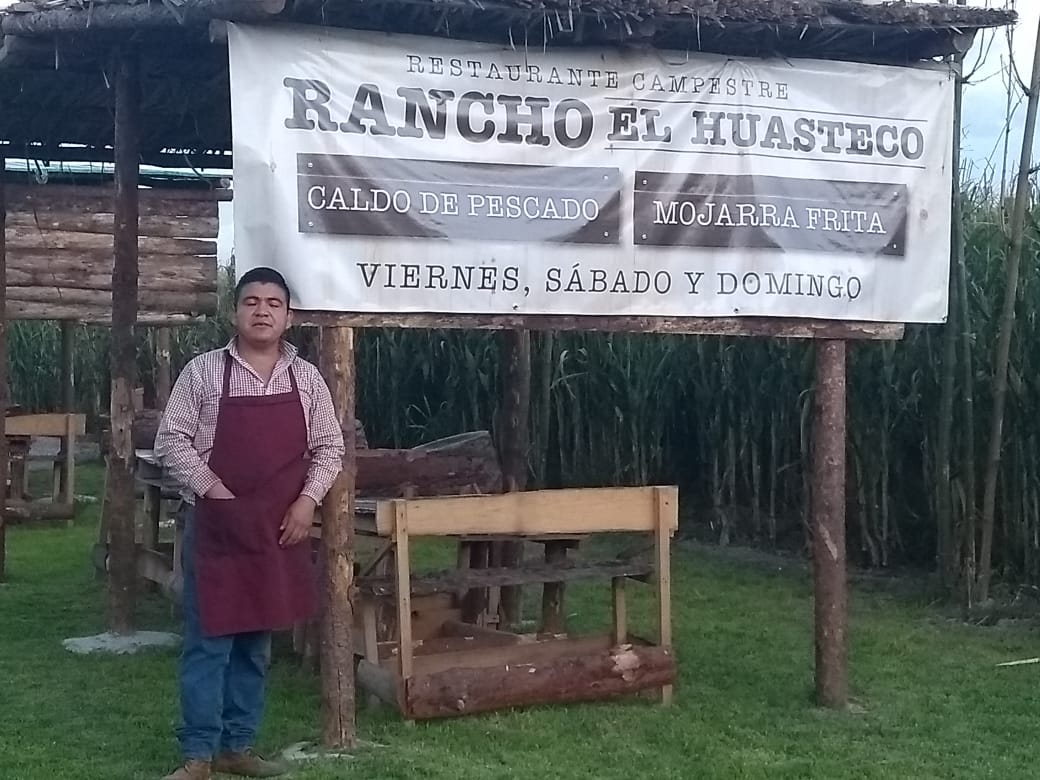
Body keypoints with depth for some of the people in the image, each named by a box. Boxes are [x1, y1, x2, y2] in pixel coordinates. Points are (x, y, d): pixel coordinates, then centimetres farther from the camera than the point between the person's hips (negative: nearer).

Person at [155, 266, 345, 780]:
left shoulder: (307, 378, 6)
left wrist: (307, 499, -4)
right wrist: (212, 490, -11)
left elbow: (329, 447, 9)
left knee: (256, 644, 11)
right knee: (208, 642, -2)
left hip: (279, 528, 3)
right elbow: (171, 440, -3)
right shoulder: (203, 372, -3)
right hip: (216, 525, -3)